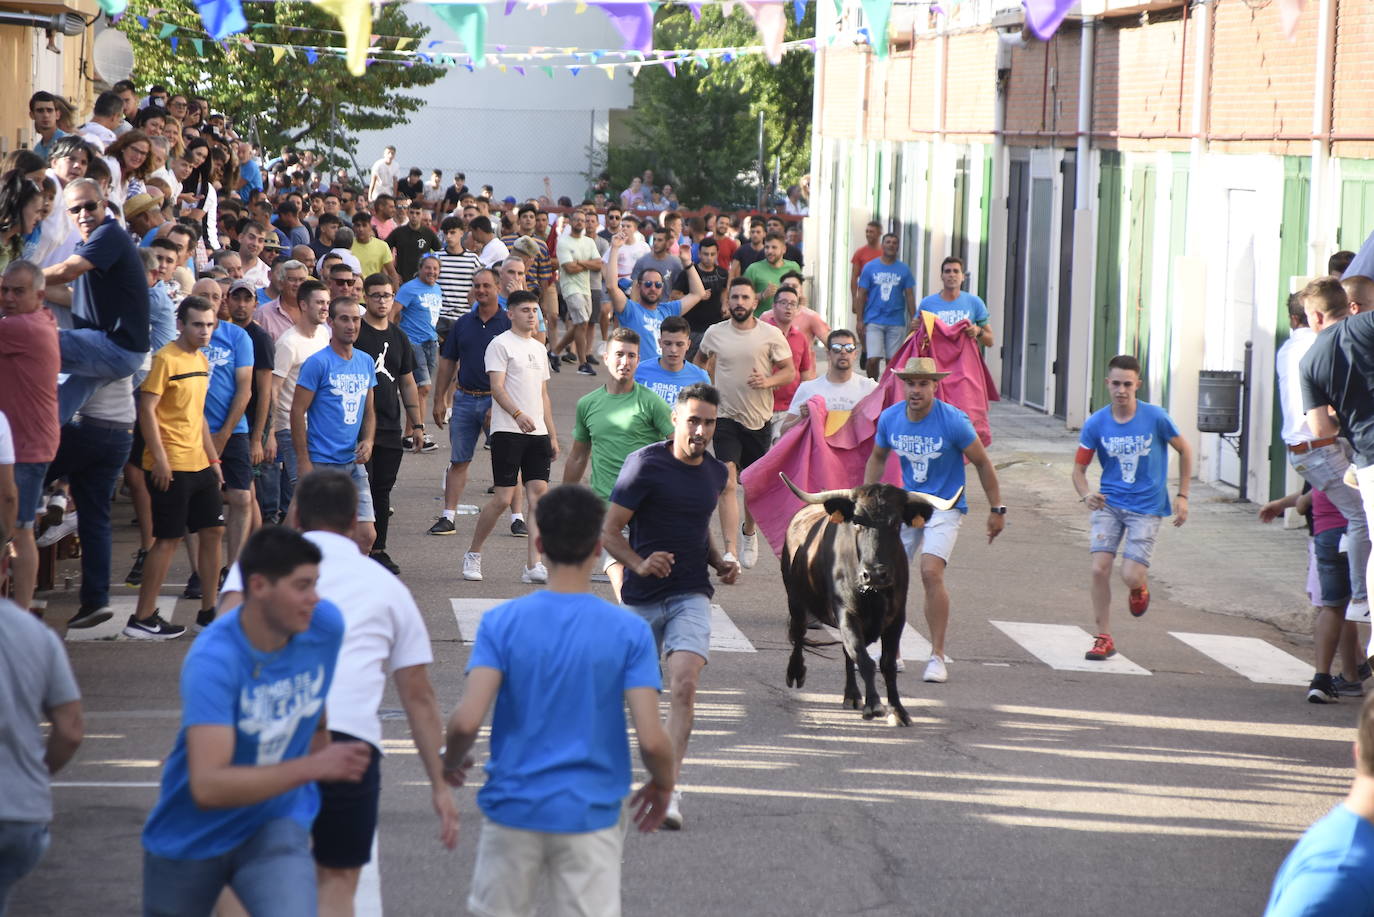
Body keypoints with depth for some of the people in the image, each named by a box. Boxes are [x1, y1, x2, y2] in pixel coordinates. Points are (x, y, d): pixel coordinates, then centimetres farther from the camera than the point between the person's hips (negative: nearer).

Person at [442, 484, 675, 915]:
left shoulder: (501, 622, -6)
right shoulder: (629, 631, -7)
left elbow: (467, 721, -15)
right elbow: (651, 738, -12)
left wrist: (451, 761, 8)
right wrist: (663, 784, 9)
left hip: (514, 810, 1)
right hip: (590, 815, -1)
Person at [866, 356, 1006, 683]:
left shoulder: (953, 420, -17)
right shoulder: (890, 418, -4)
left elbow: (982, 463, -7)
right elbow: (877, 458, 16)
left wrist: (997, 509, -3)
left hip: (945, 506, -5)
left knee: (931, 572, -22)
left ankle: (937, 657, -14)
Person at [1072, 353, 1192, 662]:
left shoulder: (1155, 418, -10)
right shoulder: (1096, 423, -5)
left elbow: (1185, 451, 6)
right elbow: (1079, 468, 1)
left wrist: (1182, 496, 4)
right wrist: (1086, 494, -21)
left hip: (1146, 507, -2)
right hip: (1109, 504, 2)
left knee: (1131, 577, -13)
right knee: (1099, 569, -11)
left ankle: (1140, 586, 27)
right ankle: (1104, 639, 4)